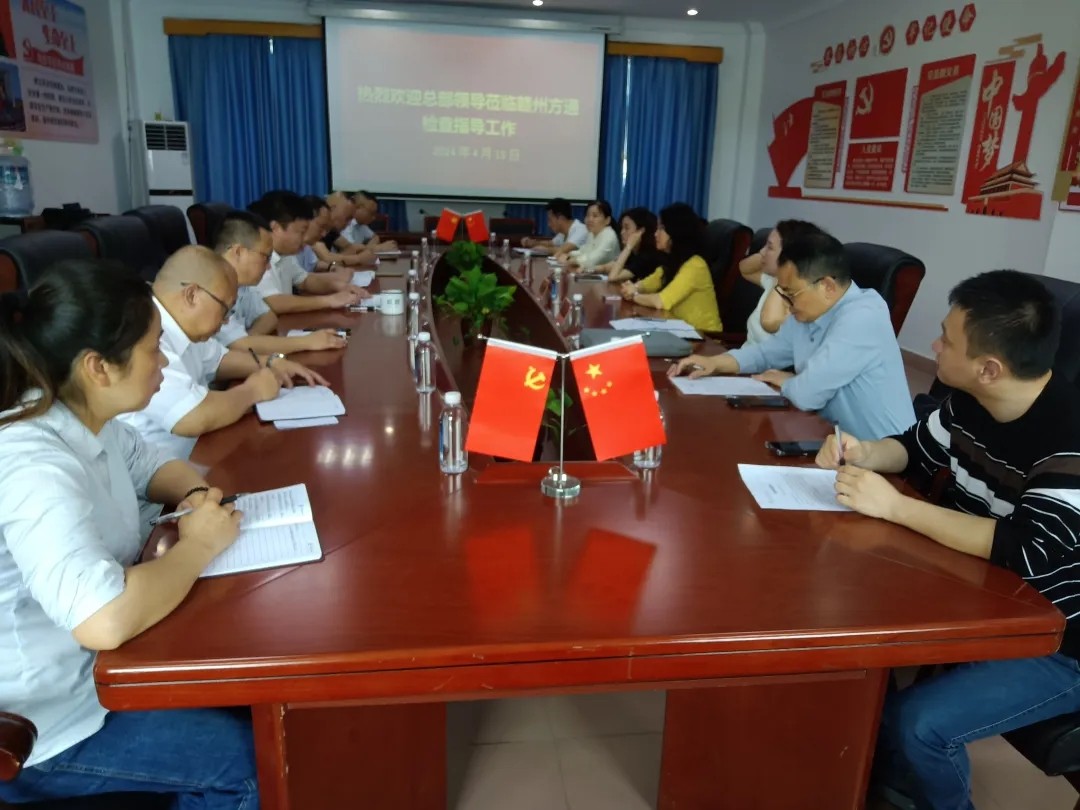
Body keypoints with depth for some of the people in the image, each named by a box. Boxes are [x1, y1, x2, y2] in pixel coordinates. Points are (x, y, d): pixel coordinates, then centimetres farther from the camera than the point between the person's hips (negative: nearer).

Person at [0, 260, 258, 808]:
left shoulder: (85, 420, -4)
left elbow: (151, 466, 16)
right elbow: (106, 619, -45)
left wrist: (196, 492, -7)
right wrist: (199, 545, -27)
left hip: (92, 662, 9)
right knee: (256, 758, -9)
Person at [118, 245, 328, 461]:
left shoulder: (180, 327, 6)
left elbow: (216, 359, 23)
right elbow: (195, 419, -32)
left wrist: (271, 363, 7)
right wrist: (252, 391, -15)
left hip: (191, 458, 9)